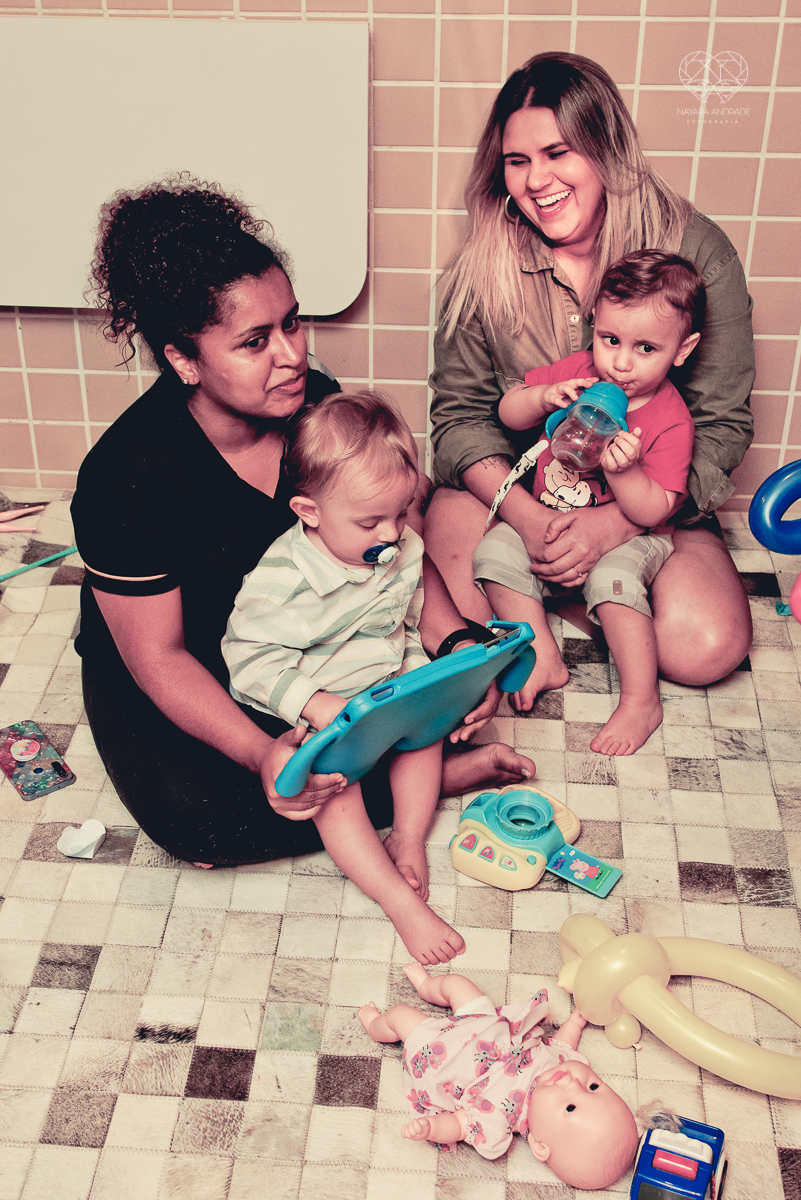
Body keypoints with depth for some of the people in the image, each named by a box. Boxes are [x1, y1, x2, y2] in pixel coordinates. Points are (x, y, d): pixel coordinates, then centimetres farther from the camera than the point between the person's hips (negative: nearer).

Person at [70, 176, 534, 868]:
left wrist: (458, 644, -24)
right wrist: (259, 754, -39)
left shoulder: (319, 404, -14)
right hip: (179, 679, -3)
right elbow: (157, 657, -23)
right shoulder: (126, 479, -29)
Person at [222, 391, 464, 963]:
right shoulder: (280, 579, -24)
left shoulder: (405, 550, -3)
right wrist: (318, 706, -31)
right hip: (305, 716, -6)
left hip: (385, 693, 7)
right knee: (333, 781, -24)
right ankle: (401, 901, -20)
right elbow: (251, 661, -22)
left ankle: (409, 836, 2)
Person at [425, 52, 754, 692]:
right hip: (508, 488, 1)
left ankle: (569, 593, 3)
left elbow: (723, 424, -9)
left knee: (707, 649, -24)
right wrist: (527, 515, -23)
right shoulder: (484, 266, -6)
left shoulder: (696, 252, -10)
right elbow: (460, 412, -3)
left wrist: (616, 520, -23)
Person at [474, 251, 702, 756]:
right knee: (495, 550, -16)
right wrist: (544, 397, -21)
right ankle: (546, 659, -6)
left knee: (613, 578, -35)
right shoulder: (579, 372, -7)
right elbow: (507, 413, 0)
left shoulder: (671, 422, -19)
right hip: (548, 520, 5)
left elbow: (653, 513, -23)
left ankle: (642, 701, -18)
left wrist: (624, 471, -41)